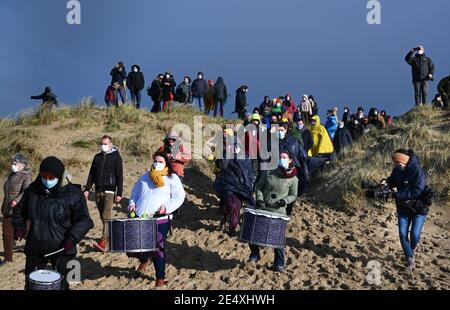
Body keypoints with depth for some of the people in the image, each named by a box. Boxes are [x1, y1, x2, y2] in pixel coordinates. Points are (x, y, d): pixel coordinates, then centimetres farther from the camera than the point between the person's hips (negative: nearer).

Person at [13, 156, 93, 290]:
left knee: (61, 285, 7)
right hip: (35, 248, 3)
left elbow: (84, 220, -10)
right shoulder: (32, 190, 0)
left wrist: (73, 238, -24)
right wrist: (19, 225, -3)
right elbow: (19, 210, 15)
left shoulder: (73, 194, -11)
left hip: (62, 249, -3)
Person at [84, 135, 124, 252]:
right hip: (98, 191, 6)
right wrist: (87, 189, 9)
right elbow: (91, 174, 17)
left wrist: (119, 193, -9)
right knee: (103, 217, 9)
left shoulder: (116, 157, -1)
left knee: (106, 216, -14)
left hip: (109, 191, -5)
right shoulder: (97, 157, 14)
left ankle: (103, 242, -19)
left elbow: (119, 176, -4)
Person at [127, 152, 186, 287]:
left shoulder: (172, 178, 5)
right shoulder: (145, 177, 20)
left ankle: (160, 278, 13)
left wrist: (166, 207, -16)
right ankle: (144, 259, 39)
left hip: (160, 220, -4)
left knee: (158, 248, -3)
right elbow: (135, 193, 28)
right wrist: (132, 203, 8)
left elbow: (179, 197, -2)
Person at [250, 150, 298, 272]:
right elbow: (259, 186, 9)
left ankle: (279, 264, 13)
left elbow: (293, 195, 8)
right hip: (262, 208, 3)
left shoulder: (293, 179, -2)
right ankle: (255, 254, 32)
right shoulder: (269, 172, 2)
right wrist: (259, 198, -7)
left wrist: (285, 200, -12)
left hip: (279, 212, -2)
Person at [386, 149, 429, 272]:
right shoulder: (397, 170, -4)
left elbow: (417, 191, -29)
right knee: (402, 233, -4)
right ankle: (410, 259, 10)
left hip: (419, 207, -5)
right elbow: (391, 182, 11)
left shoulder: (418, 171, -23)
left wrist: (397, 195, -31)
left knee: (415, 234, -7)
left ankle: (412, 250, 28)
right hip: (403, 207, 5)